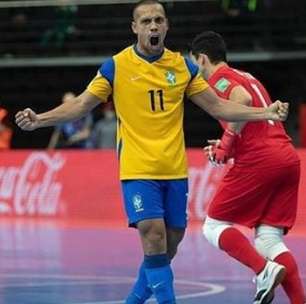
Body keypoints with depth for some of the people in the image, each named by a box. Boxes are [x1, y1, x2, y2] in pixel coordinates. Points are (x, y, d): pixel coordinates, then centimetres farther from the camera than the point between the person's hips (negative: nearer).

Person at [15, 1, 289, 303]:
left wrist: (266, 112, 1)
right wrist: (39, 119, -14)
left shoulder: (182, 66, 5)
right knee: (153, 235, -18)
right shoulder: (116, 66, -4)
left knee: (170, 243, 6)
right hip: (138, 169, -4)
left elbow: (218, 107, 9)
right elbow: (80, 105, -1)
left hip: (175, 170, 4)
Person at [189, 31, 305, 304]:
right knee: (269, 240, 6)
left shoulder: (219, 78, 2)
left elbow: (243, 100, -20)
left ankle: (265, 270, -18)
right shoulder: (246, 77, 28)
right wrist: (228, 146, 25)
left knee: (214, 226, 4)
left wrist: (226, 143, -11)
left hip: (259, 159, -8)